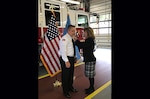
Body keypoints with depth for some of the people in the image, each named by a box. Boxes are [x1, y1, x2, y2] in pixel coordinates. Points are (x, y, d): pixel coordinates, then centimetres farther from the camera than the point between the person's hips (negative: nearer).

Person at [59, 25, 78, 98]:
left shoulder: (71, 38, 11)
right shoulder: (64, 38, -17)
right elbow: (63, 51, -23)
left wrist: (73, 58, 13)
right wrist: (66, 61, -26)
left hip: (71, 58, 9)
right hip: (66, 59, -9)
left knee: (71, 74, 21)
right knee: (65, 75, 5)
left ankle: (70, 87, 41)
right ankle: (65, 91, 24)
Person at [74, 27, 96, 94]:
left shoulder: (89, 40, -17)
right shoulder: (89, 39, 14)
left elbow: (81, 46, -21)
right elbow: (83, 46, 16)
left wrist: (76, 40, -9)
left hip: (90, 60, -10)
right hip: (88, 59, 10)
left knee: (90, 75, 2)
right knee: (89, 74, 17)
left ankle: (92, 88, 17)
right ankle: (91, 87, 30)